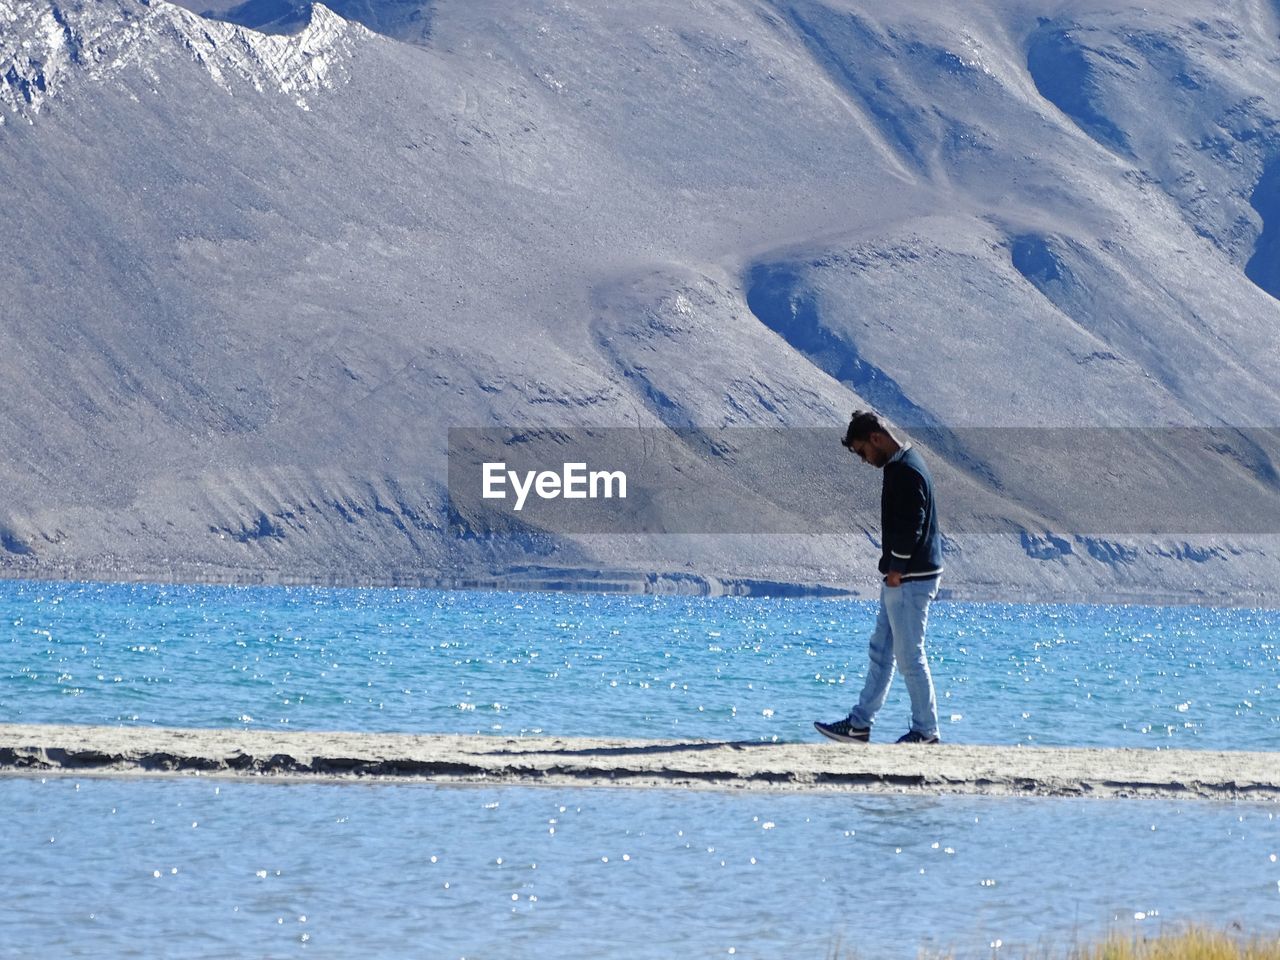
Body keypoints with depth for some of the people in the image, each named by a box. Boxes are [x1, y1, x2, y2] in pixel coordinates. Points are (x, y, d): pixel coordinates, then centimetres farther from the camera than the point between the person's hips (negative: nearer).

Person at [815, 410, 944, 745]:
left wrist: (896, 570, -16)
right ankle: (859, 724, 17)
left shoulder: (906, 472, -18)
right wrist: (894, 570, 14)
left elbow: (910, 527, -23)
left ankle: (926, 731, 4)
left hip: (909, 579, -11)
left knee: (910, 656, -4)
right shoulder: (901, 465, 14)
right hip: (902, 578, 11)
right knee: (880, 652, 13)